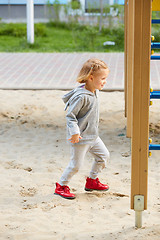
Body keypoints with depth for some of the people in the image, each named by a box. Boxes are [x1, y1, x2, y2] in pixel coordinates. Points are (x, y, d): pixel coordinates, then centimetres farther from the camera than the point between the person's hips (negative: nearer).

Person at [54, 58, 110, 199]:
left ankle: (92, 181, 31)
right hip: (81, 137, -9)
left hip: (93, 135, 9)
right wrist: (75, 133, -25)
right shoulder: (82, 96, -25)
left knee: (104, 155, 15)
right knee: (76, 164, -1)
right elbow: (70, 116, -22)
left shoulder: (94, 91, 3)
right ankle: (61, 186, 18)